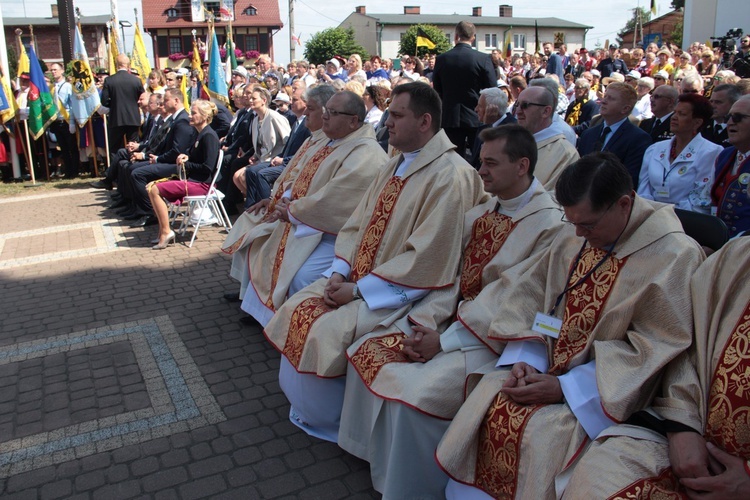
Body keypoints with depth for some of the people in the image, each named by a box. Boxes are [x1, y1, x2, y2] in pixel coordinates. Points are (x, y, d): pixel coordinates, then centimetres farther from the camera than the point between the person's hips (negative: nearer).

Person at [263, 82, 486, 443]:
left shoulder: (451, 176, -19)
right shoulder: (395, 165, 10)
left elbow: (424, 258, -24)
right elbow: (357, 224, 12)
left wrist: (358, 290, -20)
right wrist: (340, 272, -5)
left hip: (400, 290, -9)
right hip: (359, 277, 9)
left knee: (326, 331, -21)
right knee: (297, 309, 0)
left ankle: (325, 421, 7)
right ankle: (303, 405, 18)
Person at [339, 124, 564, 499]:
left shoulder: (550, 225, -15)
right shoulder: (480, 212, 9)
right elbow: (453, 275, 6)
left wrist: (445, 341, -20)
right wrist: (424, 322, -10)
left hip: (492, 337, -8)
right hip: (452, 317, 8)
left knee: (414, 392, -27)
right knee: (366, 352, -2)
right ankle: (371, 459, 15)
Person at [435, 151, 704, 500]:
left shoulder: (675, 257, -13)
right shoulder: (575, 233, 2)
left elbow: (652, 350, -15)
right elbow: (531, 295, 5)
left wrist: (564, 387, -20)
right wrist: (524, 361, -11)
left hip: (603, 390, -5)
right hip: (546, 366, 5)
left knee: (543, 431, -28)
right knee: (483, 401, -17)